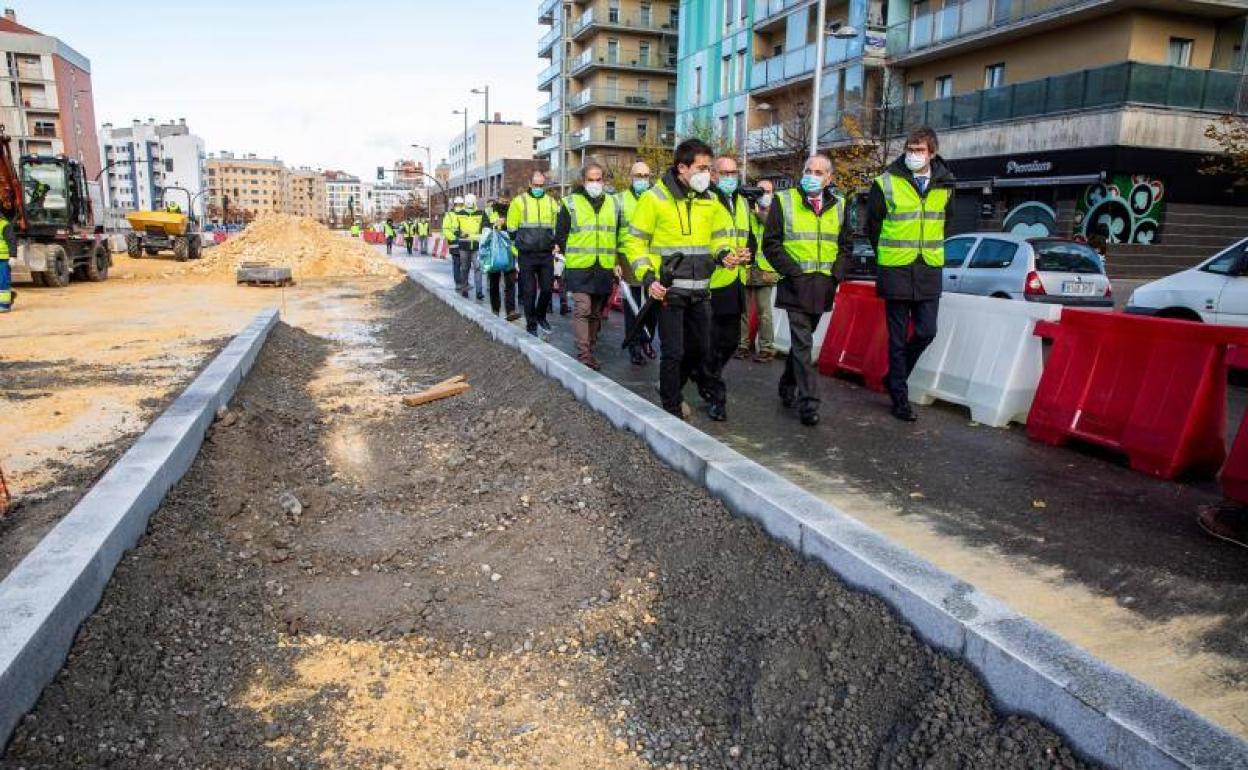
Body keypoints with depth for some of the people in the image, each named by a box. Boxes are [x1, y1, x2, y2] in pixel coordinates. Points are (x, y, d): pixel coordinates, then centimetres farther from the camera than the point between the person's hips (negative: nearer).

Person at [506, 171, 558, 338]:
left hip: (547, 255, 3)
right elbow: (511, 229, 3)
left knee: (547, 289, 5)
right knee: (529, 291, 1)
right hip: (526, 255, -3)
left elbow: (556, 228, 20)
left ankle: (541, 316, 29)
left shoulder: (551, 202, 11)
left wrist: (554, 246, 15)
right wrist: (516, 250, 0)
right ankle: (531, 324, 11)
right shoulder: (519, 201, 0)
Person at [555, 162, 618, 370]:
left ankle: (590, 351, 22)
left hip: (605, 269, 4)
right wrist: (568, 257, 1)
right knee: (583, 309, -13)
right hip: (579, 268, -4)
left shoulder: (612, 204, 13)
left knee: (596, 312, 10)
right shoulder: (570, 203, 1)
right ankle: (583, 355, -11)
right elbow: (560, 236, 4)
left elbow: (618, 235, 18)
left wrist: (616, 261, 11)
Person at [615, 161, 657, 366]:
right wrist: (615, 261, -7)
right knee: (632, 306, 1)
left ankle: (647, 340, 25)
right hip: (628, 261, -2)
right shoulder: (620, 200, 5)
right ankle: (635, 348, 10)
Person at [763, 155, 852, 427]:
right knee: (803, 343, -8)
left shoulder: (839, 206, 12)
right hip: (796, 285, -4)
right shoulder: (784, 201, 0)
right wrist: (793, 271, -11)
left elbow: (846, 244, 19)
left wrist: (835, 272, 3)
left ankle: (788, 386, 33)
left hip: (823, 287, 4)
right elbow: (771, 243, -3)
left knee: (802, 340, 15)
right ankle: (808, 402, -6)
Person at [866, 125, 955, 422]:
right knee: (898, 337, 2)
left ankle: (895, 377, 25)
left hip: (929, 270, 4)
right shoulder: (886, 183, -6)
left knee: (926, 331, 2)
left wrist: (931, 251, 14)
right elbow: (873, 225, 3)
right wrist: (888, 256, 8)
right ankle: (900, 397, 11)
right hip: (896, 271, -3)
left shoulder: (945, 185, 5)